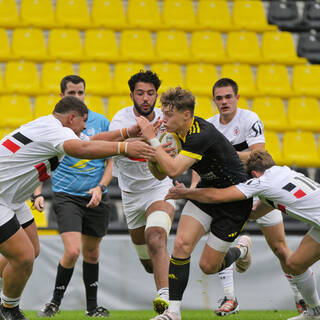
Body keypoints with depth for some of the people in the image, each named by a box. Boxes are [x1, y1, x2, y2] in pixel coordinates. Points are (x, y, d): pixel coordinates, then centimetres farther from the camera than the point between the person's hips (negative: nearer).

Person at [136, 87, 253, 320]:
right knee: (182, 243, -13)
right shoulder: (181, 131, -3)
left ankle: (242, 249, 32)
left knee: (208, 266, -1)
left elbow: (173, 170, -38)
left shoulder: (202, 135, -31)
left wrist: (152, 139, -32)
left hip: (235, 198, -7)